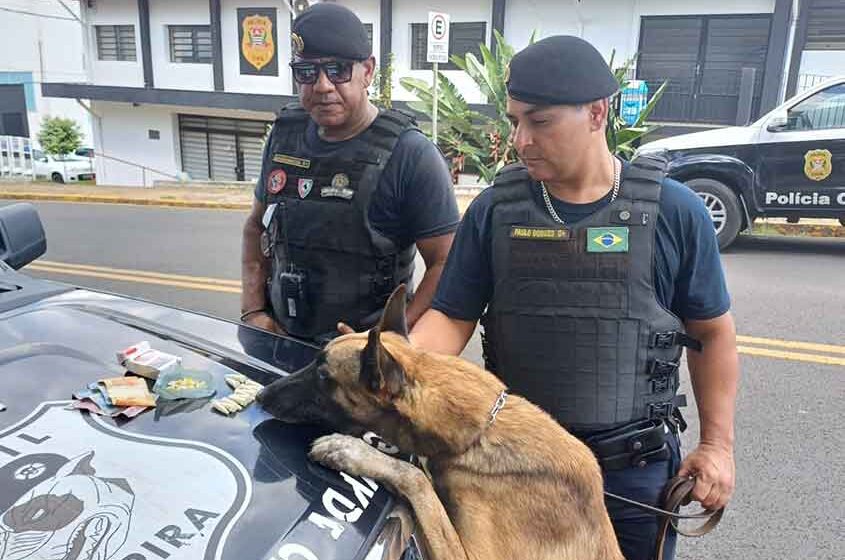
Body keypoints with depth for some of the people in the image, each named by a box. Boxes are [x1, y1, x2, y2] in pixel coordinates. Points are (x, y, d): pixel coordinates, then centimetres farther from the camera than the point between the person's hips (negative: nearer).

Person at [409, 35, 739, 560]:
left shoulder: (674, 211, -9)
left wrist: (718, 443, 1)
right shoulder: (494, 209, -7)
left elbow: (712, 332, 1)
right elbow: (452, 318, -5)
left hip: (636, 465, 0)